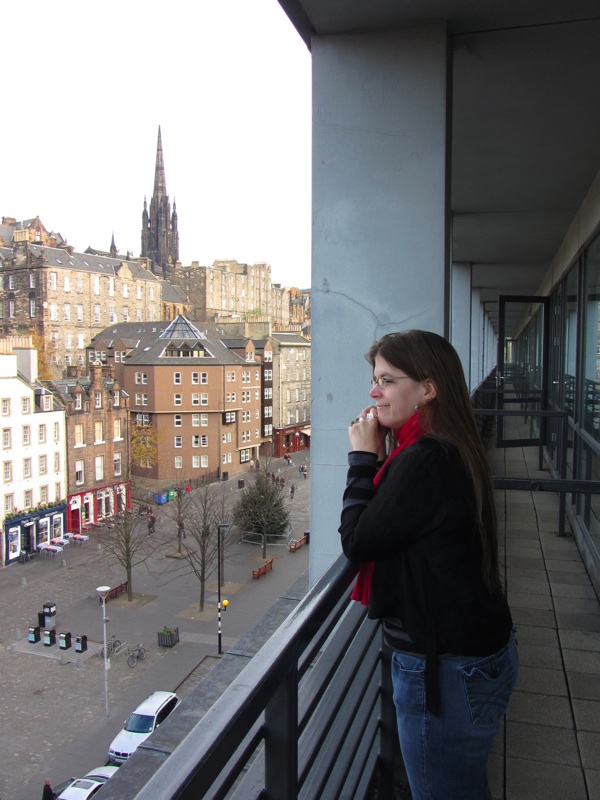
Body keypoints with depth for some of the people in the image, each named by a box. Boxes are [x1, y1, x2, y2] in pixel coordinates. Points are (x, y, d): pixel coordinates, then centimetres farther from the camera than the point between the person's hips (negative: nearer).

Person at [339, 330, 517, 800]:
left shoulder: (424, 462, -27)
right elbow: (389, 529, 8)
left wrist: (364, 457, -12)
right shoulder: (453, 450, 5)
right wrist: (376, 459, -3)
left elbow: (358, 541, -19)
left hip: (446, 667, -10)